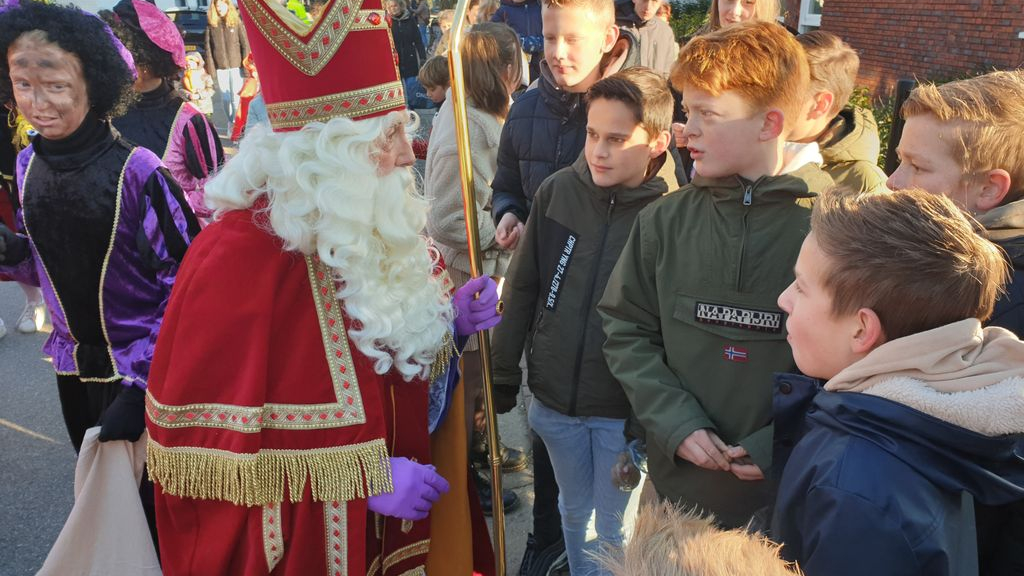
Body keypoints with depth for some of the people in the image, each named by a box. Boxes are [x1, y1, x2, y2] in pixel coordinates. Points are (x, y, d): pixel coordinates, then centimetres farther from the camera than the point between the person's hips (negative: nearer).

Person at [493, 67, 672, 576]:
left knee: (617, 531, 13)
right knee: (574, 511, 24)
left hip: (627, 412, -3)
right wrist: (503, 375, 4)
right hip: (554, 398, 4)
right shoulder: (557, 191, -6)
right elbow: (522, 289, 1)